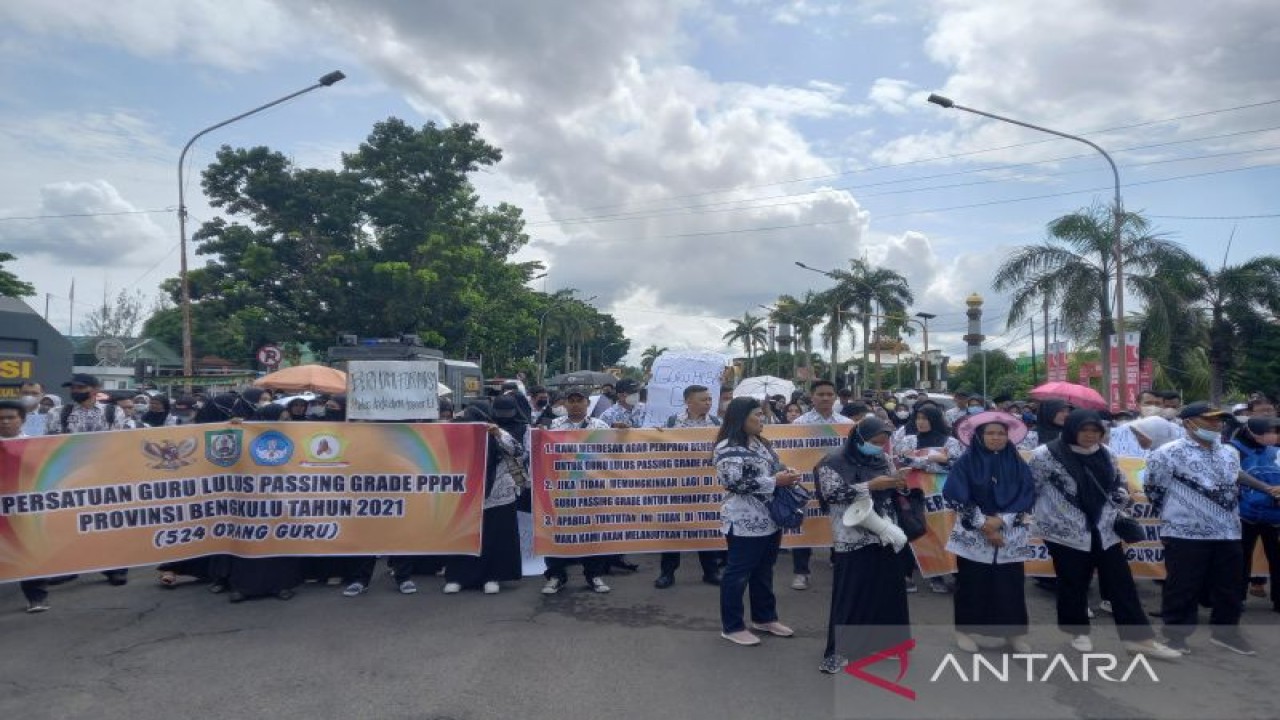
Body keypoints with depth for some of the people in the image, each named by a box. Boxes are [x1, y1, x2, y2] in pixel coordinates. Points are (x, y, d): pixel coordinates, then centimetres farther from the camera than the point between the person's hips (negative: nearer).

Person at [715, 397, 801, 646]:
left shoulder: (760, 443, 12)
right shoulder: (728, 448, -17)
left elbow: (773, 468, 23)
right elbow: (736, 482, -25)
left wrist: (787, 474, 0)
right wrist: (775, 481, -22)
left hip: (770, 519, 9)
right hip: (745, 522, -9)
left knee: (763, 571, 19)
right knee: (738, 573, 2)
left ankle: (764, 618, 33)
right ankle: (731, 626, 14)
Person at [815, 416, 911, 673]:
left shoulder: (881, 460, 10)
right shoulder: (835, 462, -10)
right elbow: (831, 493, -21)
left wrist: (898, 483, -4)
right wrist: (871, 485, -21)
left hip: (885, 536, 6)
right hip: (854, 540, -6)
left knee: (887, 591, 13)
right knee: (849, 595, -2)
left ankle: (884, 641, 29)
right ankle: (837, 652, 7)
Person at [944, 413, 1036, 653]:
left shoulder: (1018, 464, 5)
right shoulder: (966, 463, -3)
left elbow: (1027, 498, -2)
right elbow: (956, 497, -9)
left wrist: (1001, 520, -13)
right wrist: (983, 524, -14)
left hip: (1011, 536, 2)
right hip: (972, 534, -2)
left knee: (1011, 584, 3)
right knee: (971, 583, 3)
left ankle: (1014, 632, 17)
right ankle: (964, 630, 15)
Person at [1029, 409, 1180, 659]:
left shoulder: (1104, 453, 4)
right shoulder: (1046, 455, -14)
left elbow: (1119, 482, 20)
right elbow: (1029, 490, -8)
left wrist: (1117, 507, 7)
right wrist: (1048, 513, -2)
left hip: (1104, 531, 5)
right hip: (1066, 532, -5)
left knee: (1121, 582, 6)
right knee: (1073, 584, 8)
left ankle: (1138, 637, 14)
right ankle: (1078, 631, 28)